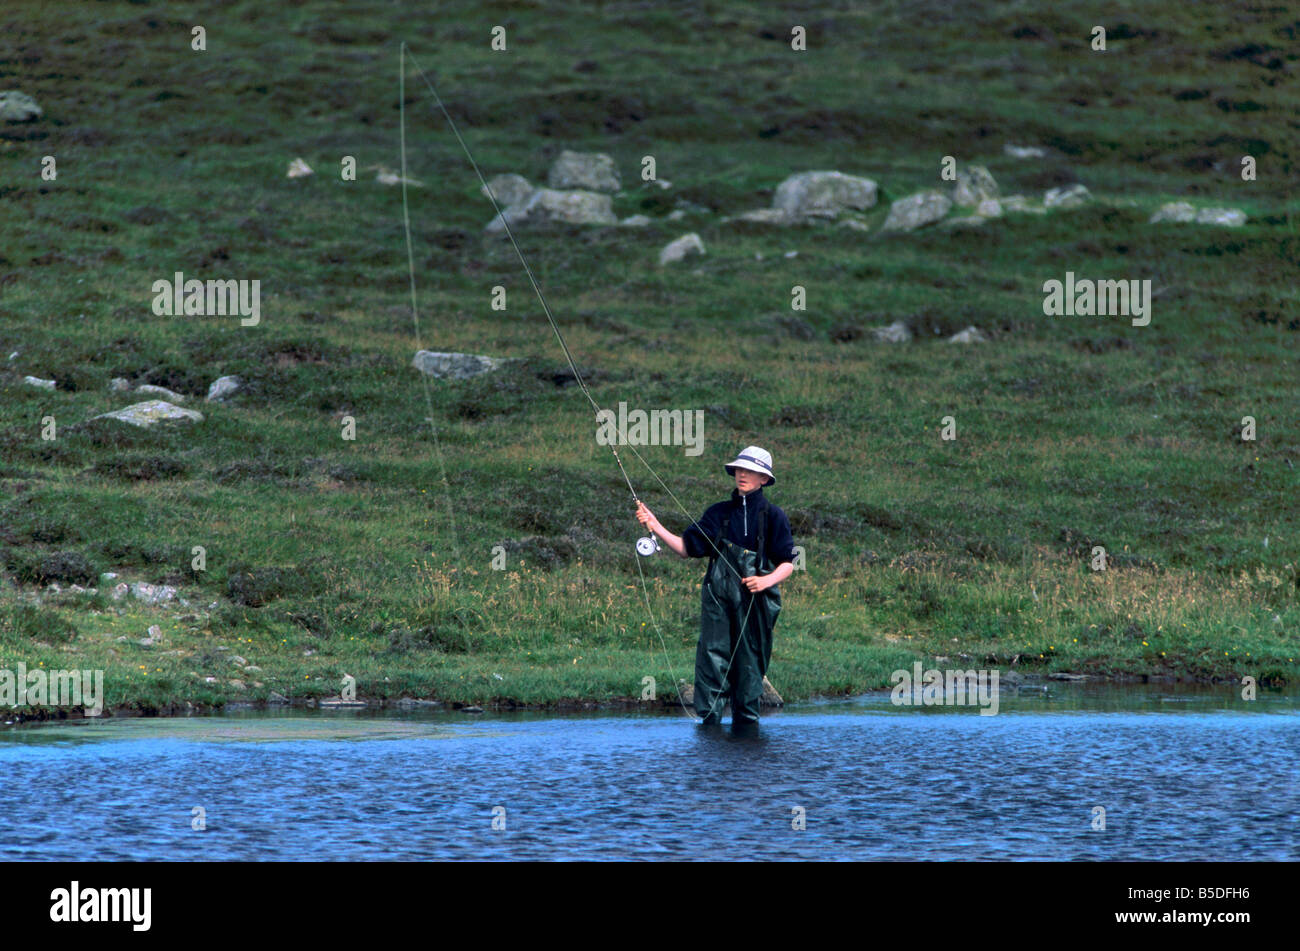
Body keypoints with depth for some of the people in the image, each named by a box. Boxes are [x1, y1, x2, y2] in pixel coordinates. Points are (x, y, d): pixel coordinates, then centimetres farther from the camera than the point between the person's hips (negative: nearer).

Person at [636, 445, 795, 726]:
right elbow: (687, 548, 9)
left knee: (750, 664, 1)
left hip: (756, 602, -2)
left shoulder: (772, 516, 3)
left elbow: (788, 563, 3)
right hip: (718, 598, 2)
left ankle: (746, 722, 10)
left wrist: (768, 580, -16)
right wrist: (656, 528, -2)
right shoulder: (719, 513, 12)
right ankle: (709, 720, -5)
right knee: (713, 655, -7)